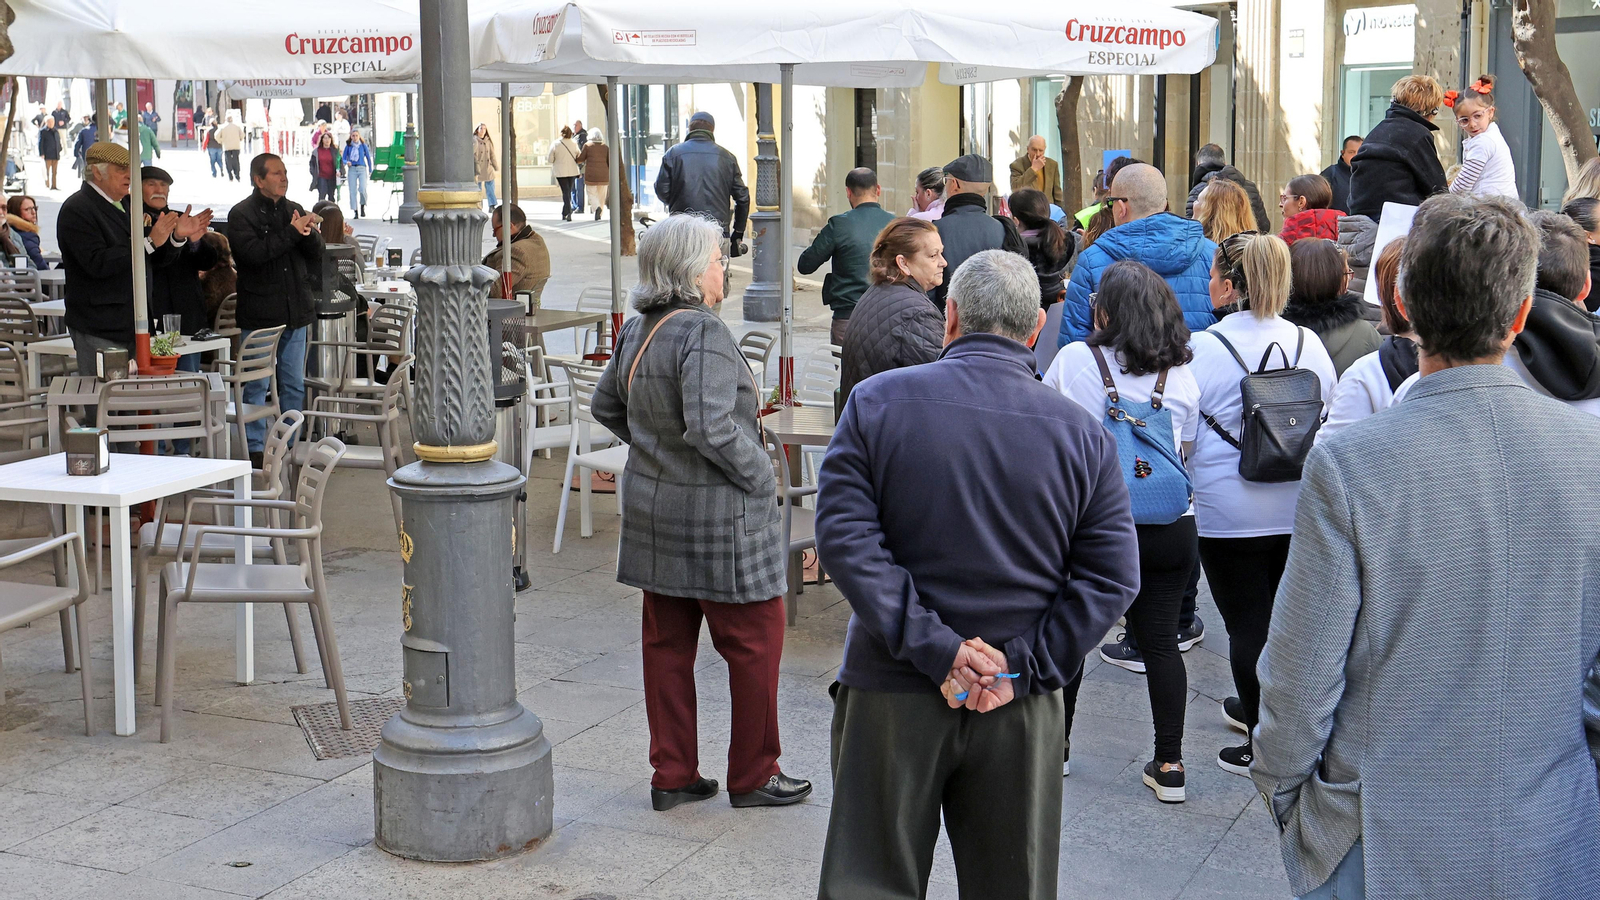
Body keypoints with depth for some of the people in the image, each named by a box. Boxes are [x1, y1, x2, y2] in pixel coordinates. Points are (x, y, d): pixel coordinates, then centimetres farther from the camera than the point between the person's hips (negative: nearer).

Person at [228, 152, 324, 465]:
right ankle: (255, 448, 5)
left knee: (294, 384, 10)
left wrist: (308, 233, -12)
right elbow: (253, 252, -20)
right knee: (256, 385, -1)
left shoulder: (294, 210, 13)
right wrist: (292, 232, -20)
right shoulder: (242, 214, -4)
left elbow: (317, 255, 9)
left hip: (295, 310, 6)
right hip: (259, 314, -6)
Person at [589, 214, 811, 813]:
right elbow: (712, 428, -29)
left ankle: (672, 775, 21)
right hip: (716, 516, -8)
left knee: (668, 643, 13)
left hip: (652, 506, 9)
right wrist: (761, 476, -16)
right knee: (756, 640, 6)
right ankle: (753, 776, 15)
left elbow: (606, 407, 19)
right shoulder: (703, 333, -21)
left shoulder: (636, 330, 6)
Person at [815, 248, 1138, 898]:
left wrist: (932, 646, -15)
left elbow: (844, 537, -14)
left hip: (892, 695, -1)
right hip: (1021, 710, 2)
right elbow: (1112, 577, -6)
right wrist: (1024, 665, -9)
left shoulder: (877, 401, -5)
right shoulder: (1083, 433, -1)